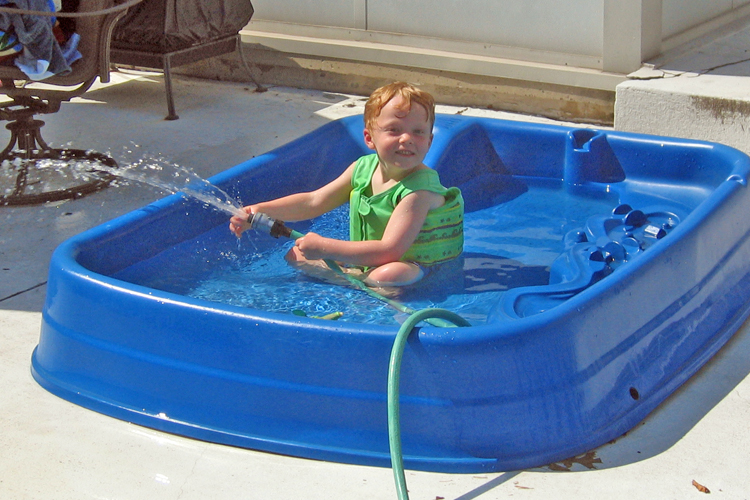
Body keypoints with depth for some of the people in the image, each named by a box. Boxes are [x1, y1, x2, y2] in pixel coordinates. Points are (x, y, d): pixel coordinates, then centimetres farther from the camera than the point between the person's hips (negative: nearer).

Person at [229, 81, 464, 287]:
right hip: (363, 261, 7)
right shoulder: (363, 168, -1)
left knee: (389, 275, -40)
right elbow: (313, 201, 10)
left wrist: (323, 247, -30)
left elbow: (389, 251, -32)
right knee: (296, 254, 5)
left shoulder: (419, 190, -24)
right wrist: (260, 211, -1)